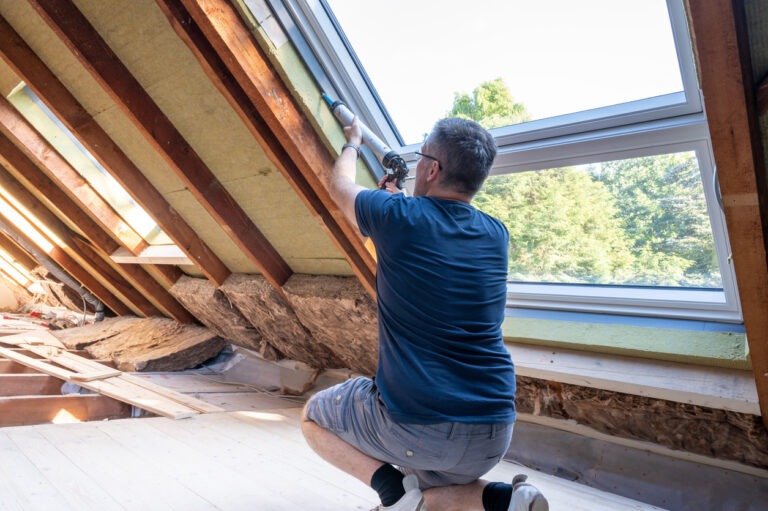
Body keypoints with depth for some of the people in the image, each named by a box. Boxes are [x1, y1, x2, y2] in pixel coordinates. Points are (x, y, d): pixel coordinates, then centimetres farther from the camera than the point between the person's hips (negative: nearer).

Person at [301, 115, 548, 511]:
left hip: (415, 426, -5)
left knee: (314, 416, 22)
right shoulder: (496, 235, 2)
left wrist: (352, 143, 30)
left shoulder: (397, 216, -12)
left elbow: (340, 185, 12)